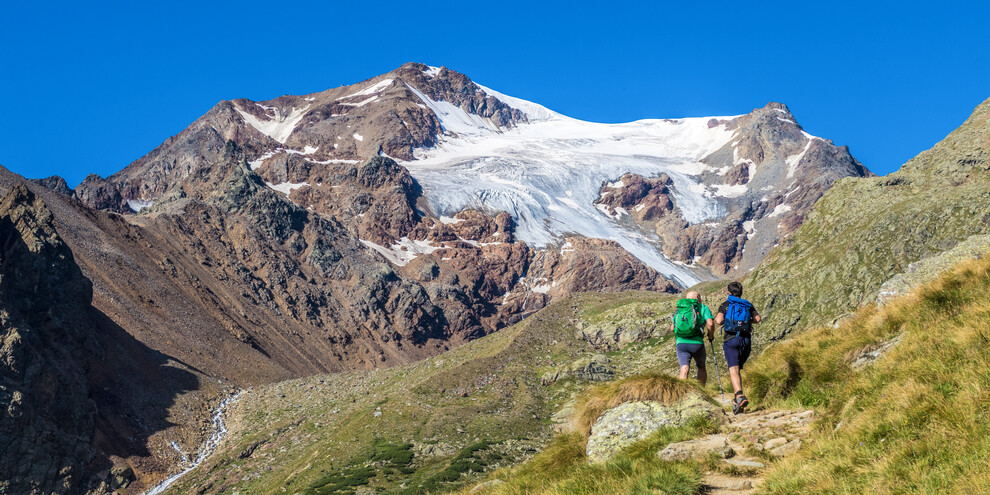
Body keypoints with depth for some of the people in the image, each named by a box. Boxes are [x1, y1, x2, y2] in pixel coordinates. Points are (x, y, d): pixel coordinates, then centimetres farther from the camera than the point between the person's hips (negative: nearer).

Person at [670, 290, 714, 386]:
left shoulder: (679, 308, 17)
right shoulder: (703, 308, 7)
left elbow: (672, 328, 15)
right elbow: (710, 323, -9)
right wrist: (711, 335, 9)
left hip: (681, 343, 2)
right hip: (696, 343, -2)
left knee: (684, 370, -8)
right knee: (701, 368, 21)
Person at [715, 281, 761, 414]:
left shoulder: (725, 305, 7)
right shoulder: (748, 305, 15)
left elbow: (719, 320, -9)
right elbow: (757, 318, 1)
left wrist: (718, 318, 14)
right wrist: (747, 320, 18)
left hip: (731, 340, -4)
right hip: (746, 340, 4)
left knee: (733, 371, -14)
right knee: (738, 370, 18)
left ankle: (740, 396, -36)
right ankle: (737, 401, 15)